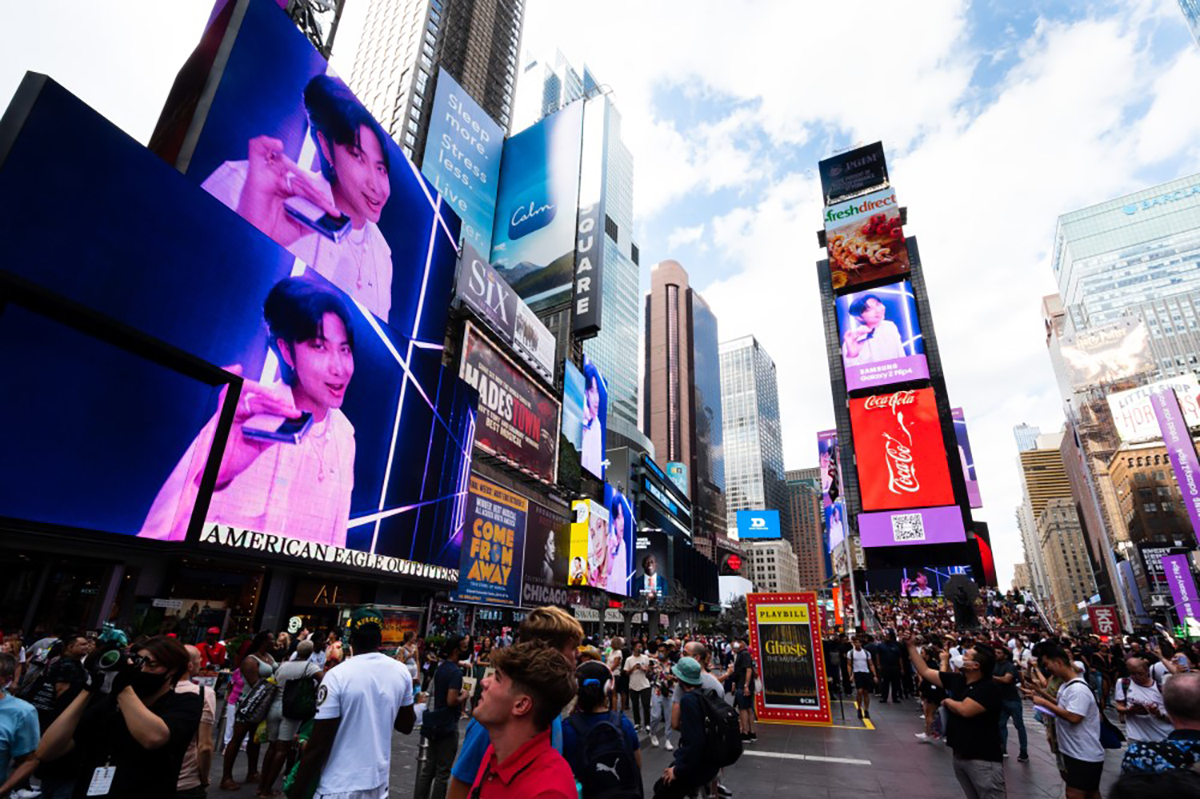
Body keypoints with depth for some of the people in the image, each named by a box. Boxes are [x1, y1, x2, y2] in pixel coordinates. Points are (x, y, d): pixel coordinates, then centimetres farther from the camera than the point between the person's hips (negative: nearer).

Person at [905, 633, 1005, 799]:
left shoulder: (989, 688, -19)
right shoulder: (956, 679, 3)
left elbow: (964, 710, -28)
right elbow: (925, 672, 10)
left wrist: (947, 701, -7)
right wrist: (911, 645, 7)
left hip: (983, 759, -7)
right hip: (959, 755, 7)